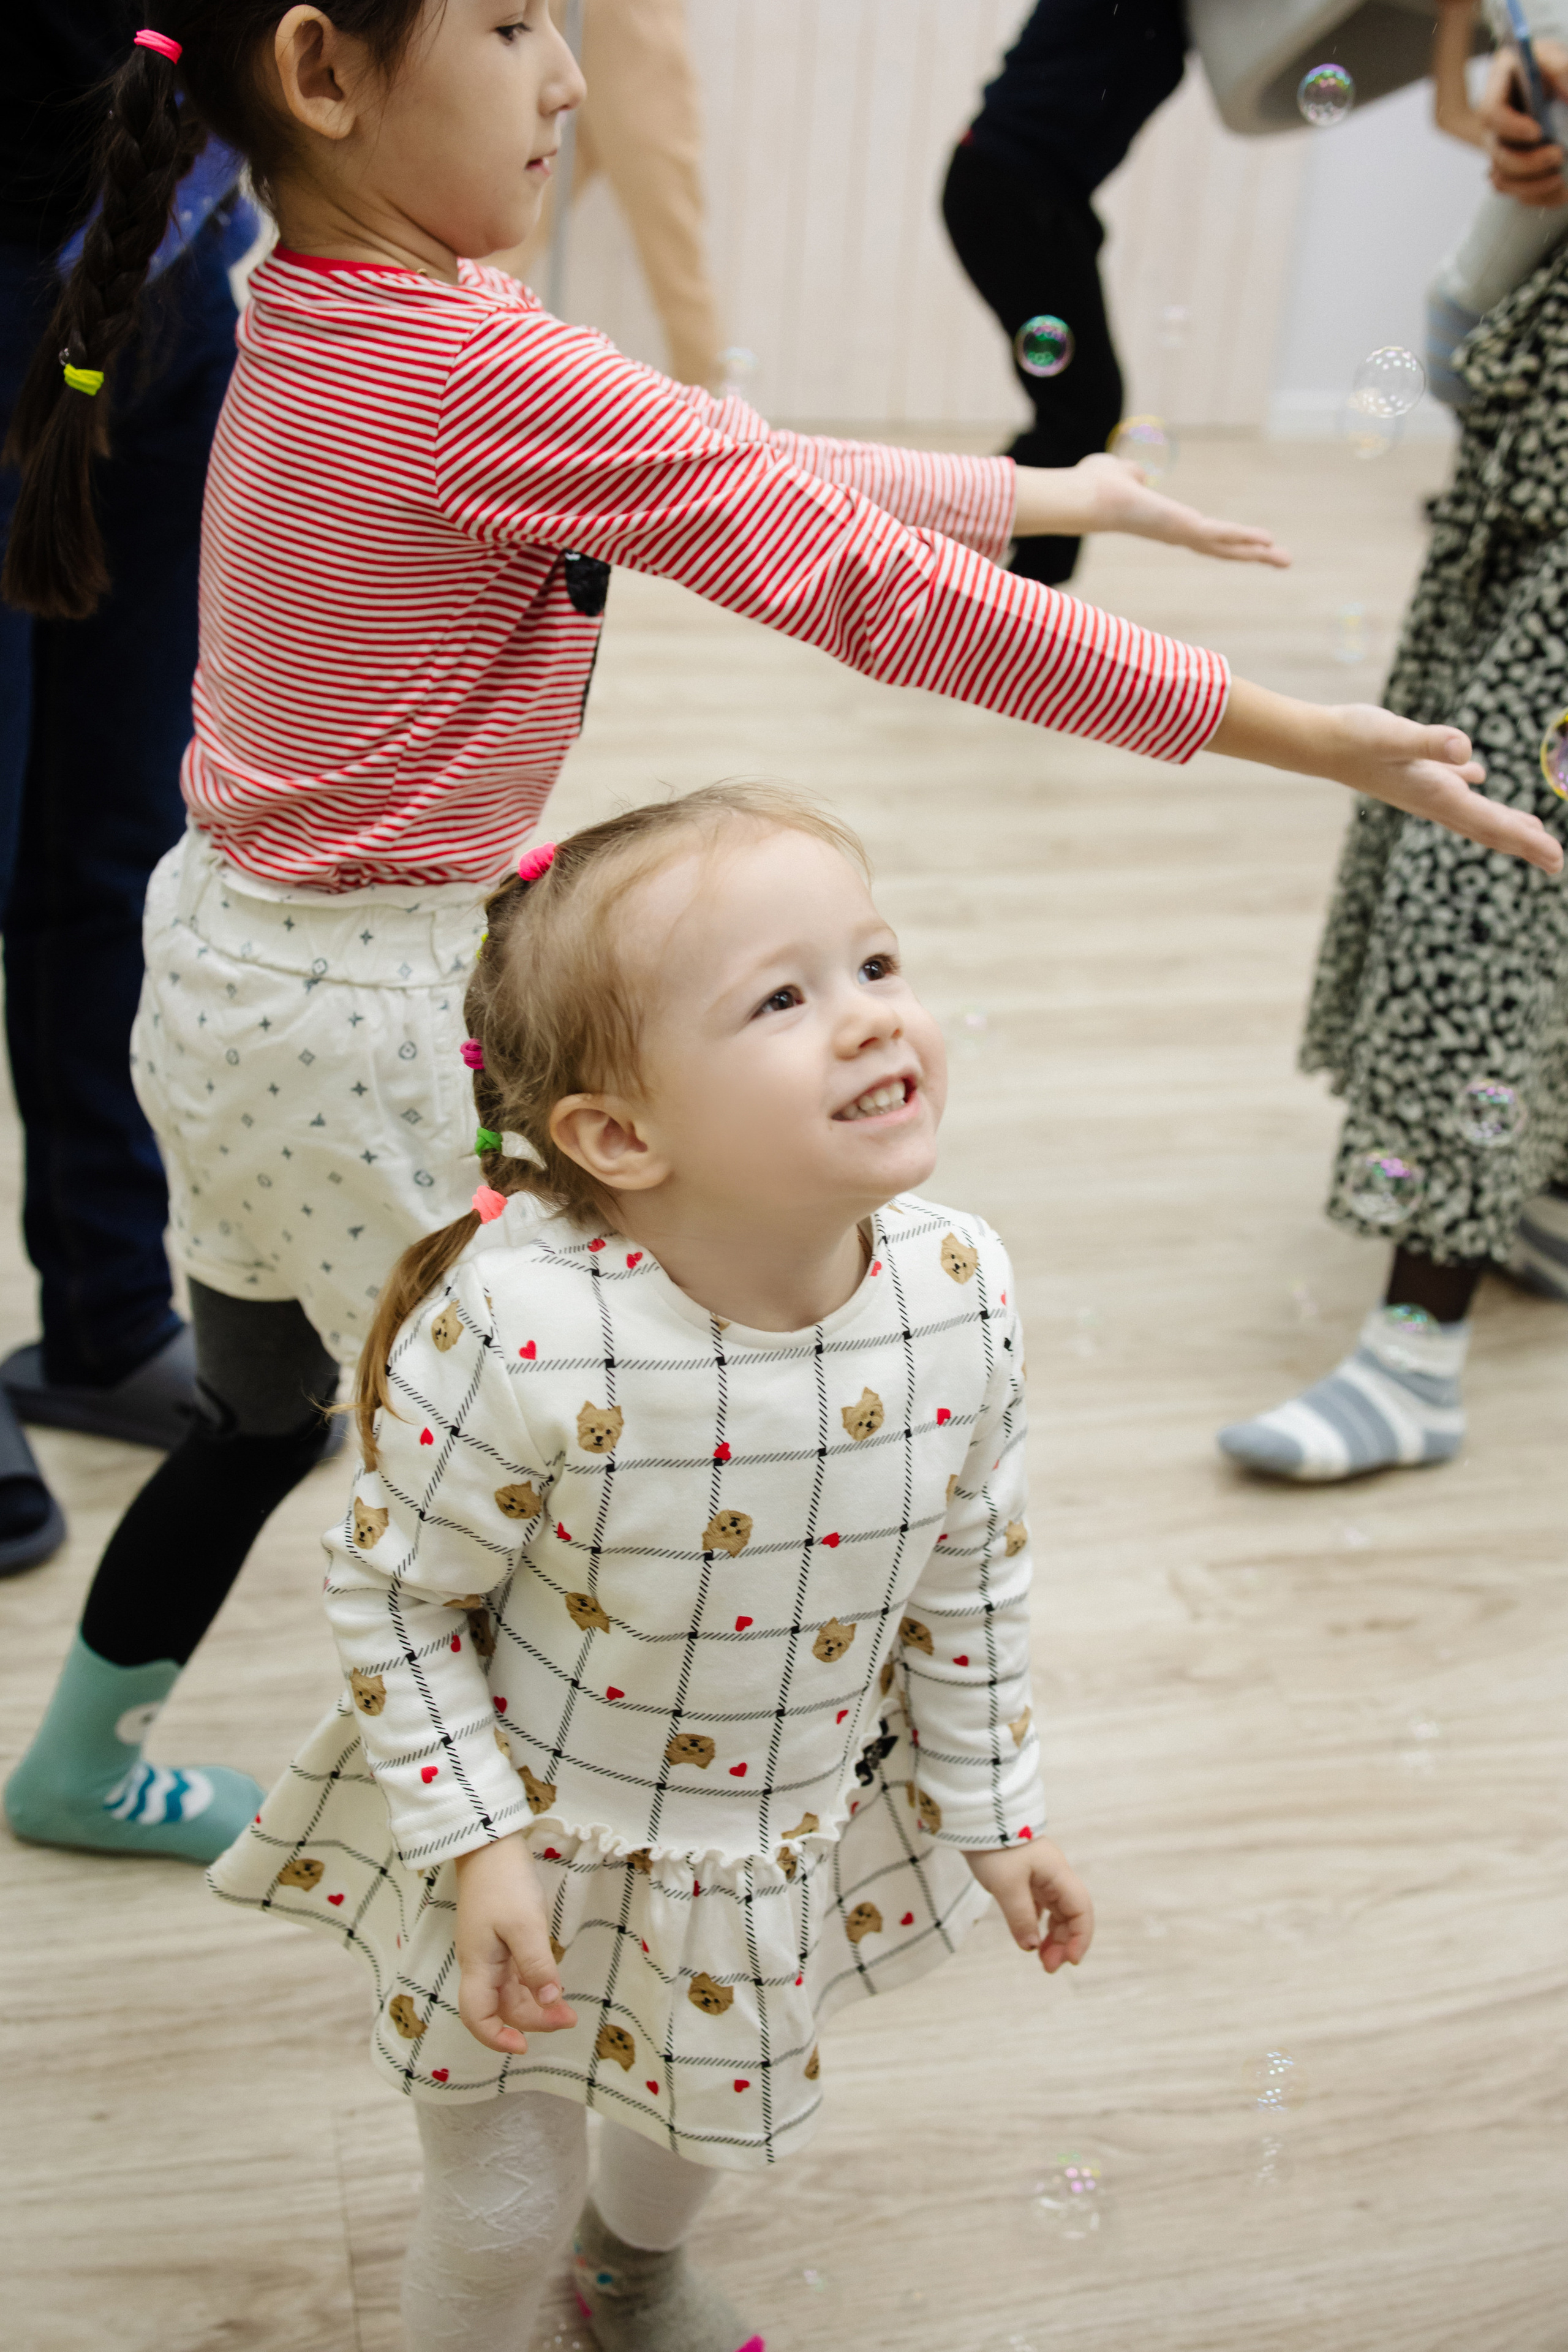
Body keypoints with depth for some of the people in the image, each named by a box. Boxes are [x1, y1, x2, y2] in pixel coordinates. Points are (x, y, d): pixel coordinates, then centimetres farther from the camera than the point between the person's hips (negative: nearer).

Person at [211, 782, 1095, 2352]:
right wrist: (479, 1847, -18)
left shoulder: (958, 1291, -21)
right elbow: (391, 1593, -18)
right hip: (533, 1841, -4)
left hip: (790, 1840, 5)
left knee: (717, 2114, 32)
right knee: (499, 2214, 16)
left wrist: (993, 1808, 5)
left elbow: (973, 1575, -4)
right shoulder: (517, 1332, -35)